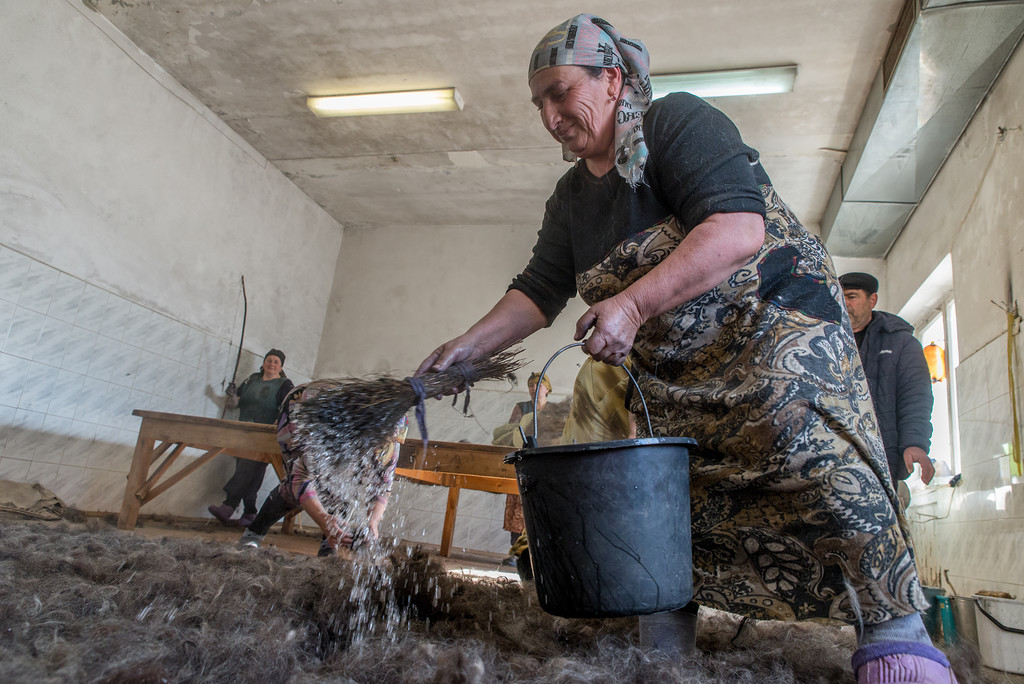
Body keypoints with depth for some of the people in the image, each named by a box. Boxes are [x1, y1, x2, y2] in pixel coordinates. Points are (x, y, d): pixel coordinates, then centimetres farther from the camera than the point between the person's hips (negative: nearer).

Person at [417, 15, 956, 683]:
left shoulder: (678, 121, -11)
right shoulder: (571, 196, 10)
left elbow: (739, 228, -25)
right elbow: (539, 290, 11)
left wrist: (633, 303, -32)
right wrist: (469, 345, -1)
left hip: (772, 319, -6)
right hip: (673, 371, 6)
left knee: (814, 453, -24)